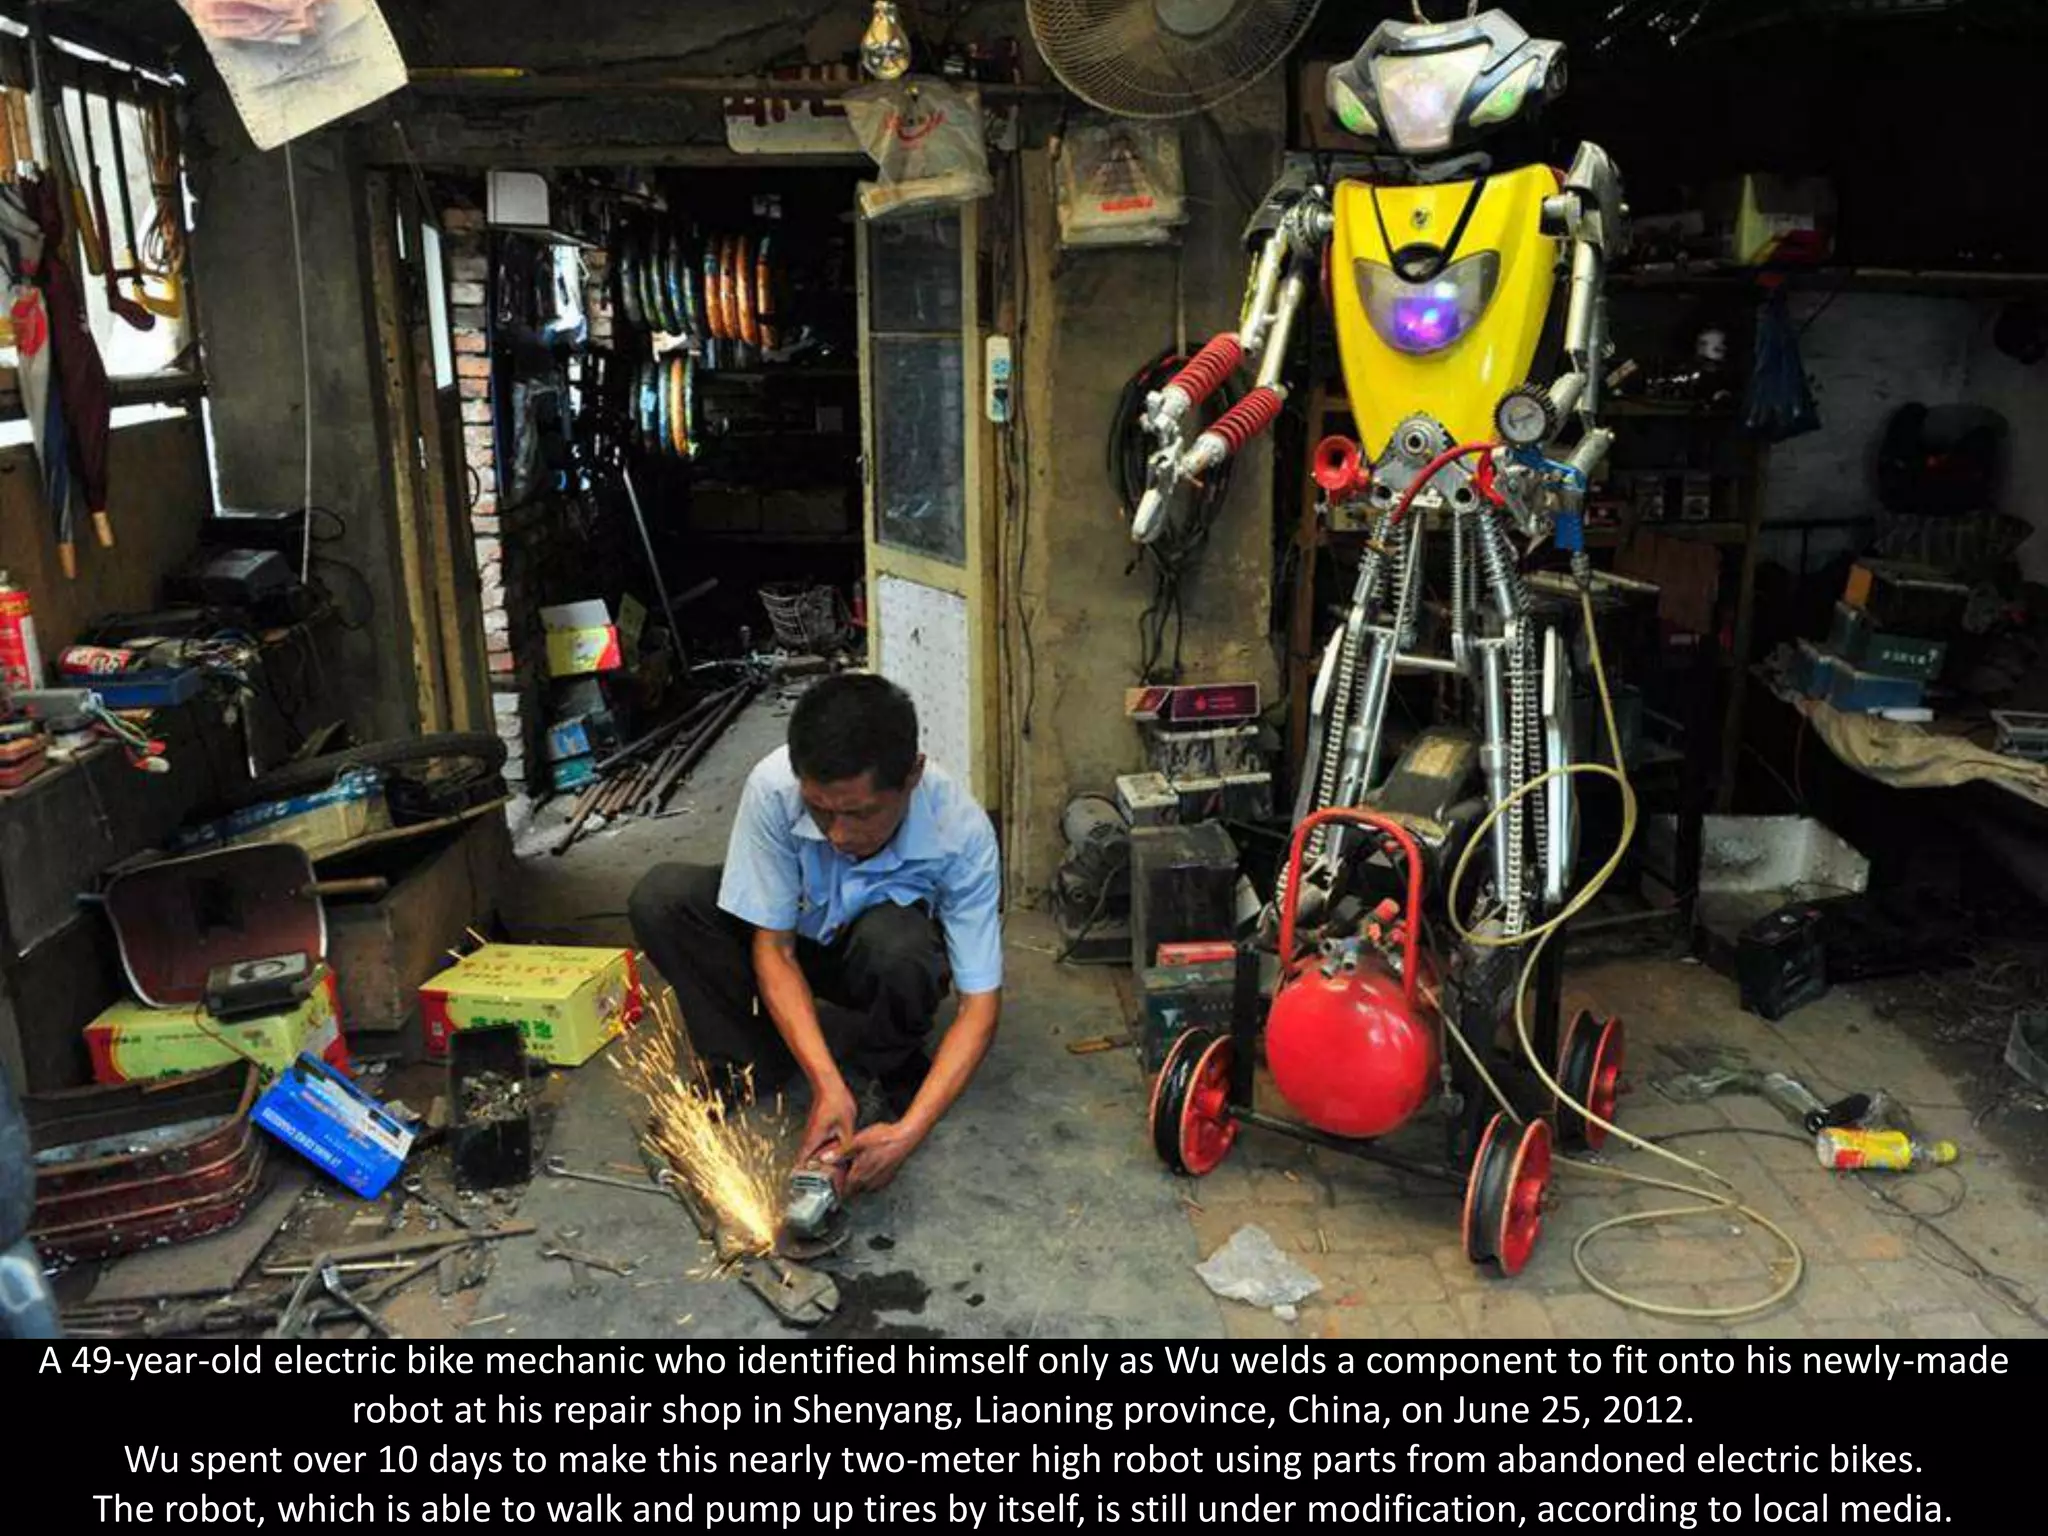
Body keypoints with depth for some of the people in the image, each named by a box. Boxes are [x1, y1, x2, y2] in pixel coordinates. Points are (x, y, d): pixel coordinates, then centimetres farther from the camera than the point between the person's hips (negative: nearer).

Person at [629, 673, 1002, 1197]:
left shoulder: (962, 831, -33)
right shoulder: (773, 787, -32)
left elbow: (980, 1003, -29)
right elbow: (772, 949, -23)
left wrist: (909, 1130, -41)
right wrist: (827, 1083, -34)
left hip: (884, 947, -1)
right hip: (798, 935, 2)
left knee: (896, 945, -38)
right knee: (661, 898, -25)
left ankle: (896, 1070, -6)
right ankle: (750, 1066, -7)